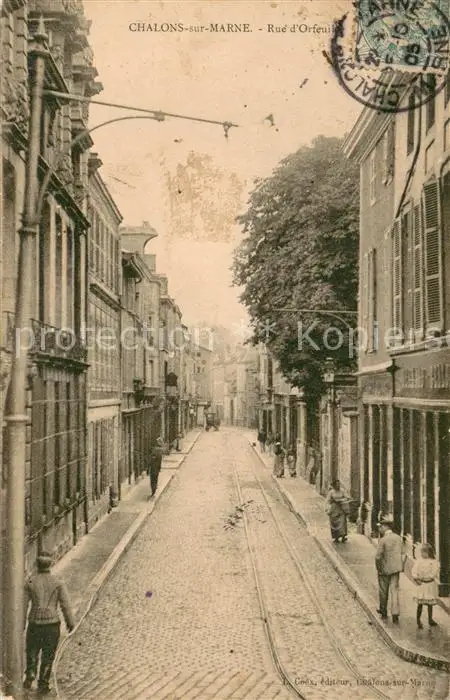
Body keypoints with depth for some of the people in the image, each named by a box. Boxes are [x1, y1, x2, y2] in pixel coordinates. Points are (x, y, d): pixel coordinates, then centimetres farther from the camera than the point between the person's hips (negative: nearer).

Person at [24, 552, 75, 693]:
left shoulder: (30, 582, -3)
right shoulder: (58, 583, -6)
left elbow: (23, 604, 0)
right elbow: (66, 604, -6)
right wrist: (70, 622, 5)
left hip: (35, 623, 1)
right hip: (52, 623, -1)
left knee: (32, 651, 21)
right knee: (48, 655, 11)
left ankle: (30, 674, 4)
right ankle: (43, 684, 14)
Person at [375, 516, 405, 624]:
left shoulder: (383, 540, -19)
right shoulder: (398, 538, 0)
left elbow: (378, 557, -20)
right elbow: (402, 554, 6)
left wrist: (379, 569, -6)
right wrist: (400, 567, 14)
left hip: (385, 570, -4)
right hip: (396, 569, 5)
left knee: (383, 592, 13)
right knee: (394, 591, 7)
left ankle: (384, 612, 29)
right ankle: (395, 614, -2)